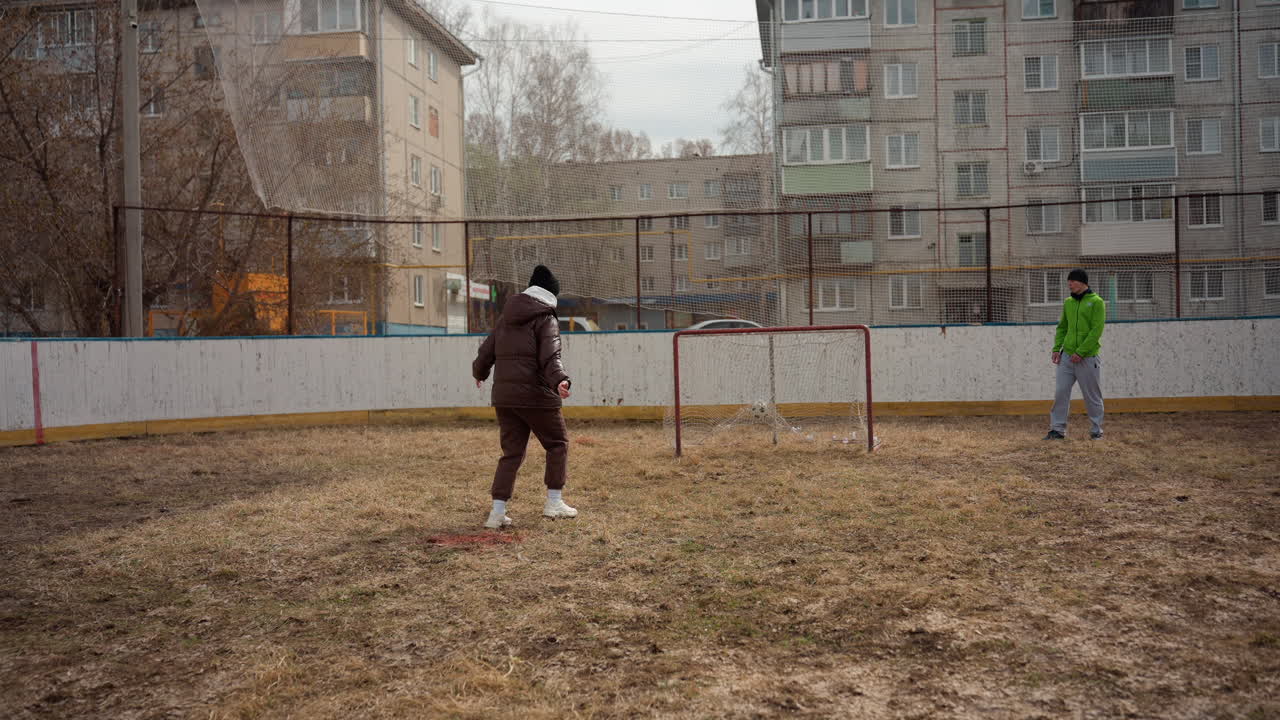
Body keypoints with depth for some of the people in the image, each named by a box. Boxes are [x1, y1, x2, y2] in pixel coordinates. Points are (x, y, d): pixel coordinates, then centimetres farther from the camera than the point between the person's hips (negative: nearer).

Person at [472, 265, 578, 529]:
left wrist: (479, 372, 41)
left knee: (512, 452, 11)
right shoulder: (546, 320, -4)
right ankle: (554, 502, 13)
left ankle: (497, 511, 3)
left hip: (503, 396, 6)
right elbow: (550, 358, -20)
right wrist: (559, 380, -34)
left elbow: (487, 351, 22)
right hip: (536, 395, -6)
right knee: (557, 443, 13)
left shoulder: (505, 319, 15)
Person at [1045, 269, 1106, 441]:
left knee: (1092, 396, 4)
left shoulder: (1096, 302, -6)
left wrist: (1080, 352, -18)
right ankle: (1058, 429, 7)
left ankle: (1096, 431, 16)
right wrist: (1056, 348, 3)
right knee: (1061, 393, 1)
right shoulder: (1068, 302, 12)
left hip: (1087, 358, -5)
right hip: (1067, 356, 5)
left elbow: (1096, 331, -13)